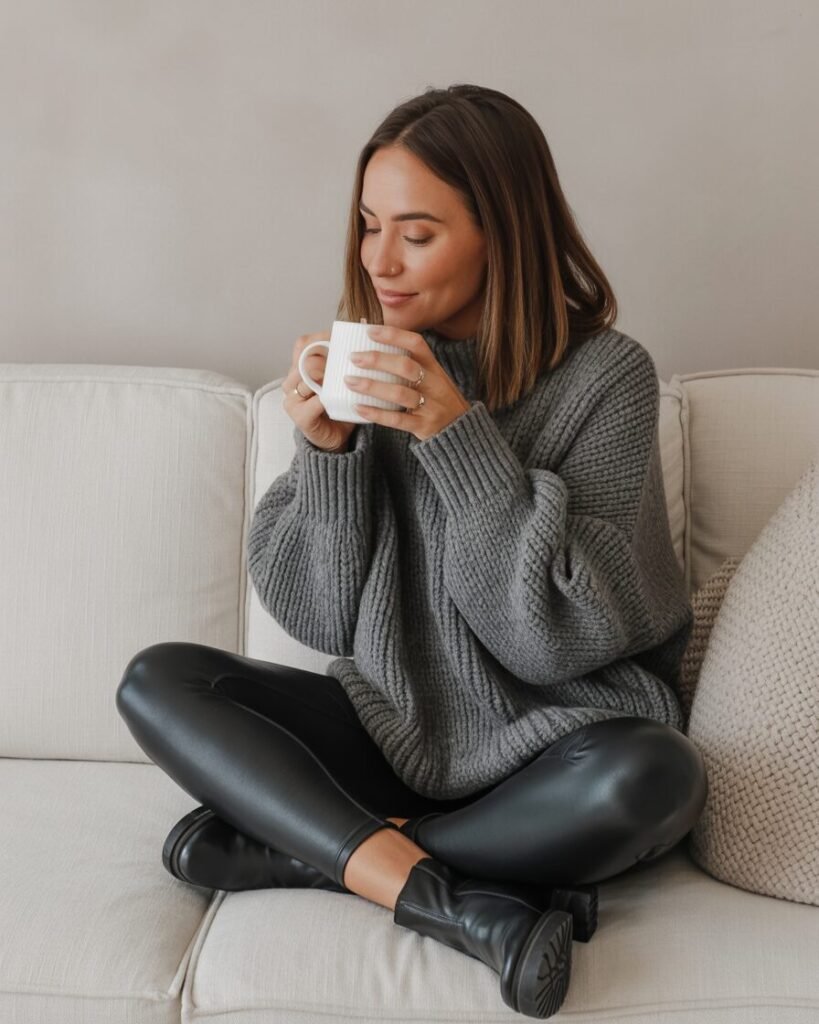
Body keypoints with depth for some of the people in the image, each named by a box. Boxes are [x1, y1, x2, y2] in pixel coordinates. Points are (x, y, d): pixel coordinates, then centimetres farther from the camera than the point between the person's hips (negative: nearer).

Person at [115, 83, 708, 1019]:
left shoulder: (604, 376, -12)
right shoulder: (365, 368, -2)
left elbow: (553, 637, -17)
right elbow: (323, 621, -2)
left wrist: (457, 436, -25)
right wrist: (325, 450, -18)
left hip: (547, 744, -3)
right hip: (394, 723, 4)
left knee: (656, 776, -34)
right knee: (156, 682, -14)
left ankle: (301, 849, -18)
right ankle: (460, 902, -26)